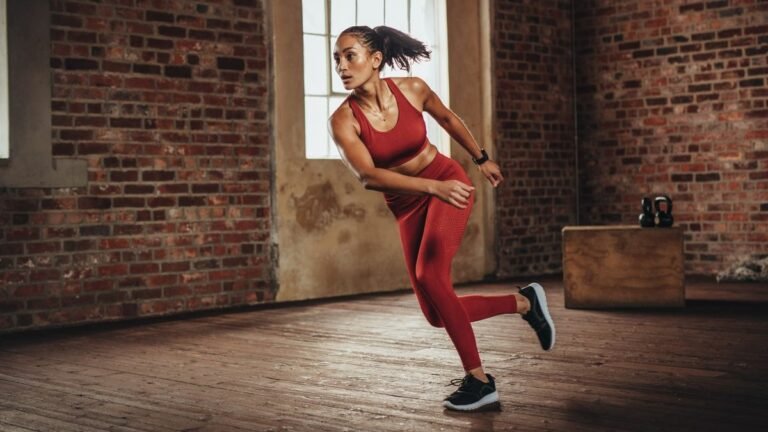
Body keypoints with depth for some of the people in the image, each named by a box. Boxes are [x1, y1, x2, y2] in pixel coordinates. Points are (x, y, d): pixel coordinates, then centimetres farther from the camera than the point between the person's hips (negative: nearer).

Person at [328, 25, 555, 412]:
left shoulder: (412, 89, -14)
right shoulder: (342, 120, -18)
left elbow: (447, 118, 8)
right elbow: (368, 177, -32)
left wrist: (482, 159, 18)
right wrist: (434, 187, -42)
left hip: (449, 183, -3)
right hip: (407, 205, 3)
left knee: (429, 274, -27)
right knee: (437, 316, 1)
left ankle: (479, 380, -17)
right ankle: (523, 303, 21)